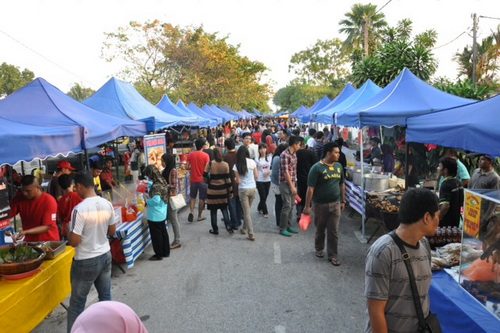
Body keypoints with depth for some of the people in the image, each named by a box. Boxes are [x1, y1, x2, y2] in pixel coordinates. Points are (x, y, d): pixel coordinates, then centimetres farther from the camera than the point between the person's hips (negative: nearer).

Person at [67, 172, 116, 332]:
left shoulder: (80, 209, -23)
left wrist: (68, 230, -2)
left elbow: (74, 241, -20)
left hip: (86, 261, -6)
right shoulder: (107, 204, -5)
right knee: (105, 296, 19)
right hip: (105, 255, 6)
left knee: (77, 302, 12)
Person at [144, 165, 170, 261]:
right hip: (162, 213, 9)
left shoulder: (156, 186, -25)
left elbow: (156, 200, -32)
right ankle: (166, 252, 31)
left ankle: (159, 254, 20)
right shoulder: (162, 182, 2)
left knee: (156, 235, 7)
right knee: (163, 232, 19)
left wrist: (147, 201, -14)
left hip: (155, 215, -9)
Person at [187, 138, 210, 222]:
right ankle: (199, 216, 15)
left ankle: (191, 212, -1)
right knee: (202, 199, 9)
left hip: (193, 179, 3)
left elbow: (188, 167, 0)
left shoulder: (190, 155, -3)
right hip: (202, 180, -3)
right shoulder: (206, 155, -12)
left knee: (193, 197, 18)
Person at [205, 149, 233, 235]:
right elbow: (228, 179, -4)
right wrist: (230, 191, 4)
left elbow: (205, 174, -3)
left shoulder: (210, 164, -9)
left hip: (212, 190, -2)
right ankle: (228, 226, 3)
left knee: (213, 211, 9)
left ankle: (215, 229, 14)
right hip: (223, 190, 2)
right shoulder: (225, 165, -5)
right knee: (224, 209, 15)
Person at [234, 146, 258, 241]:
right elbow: (256, 176, 2)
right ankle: (244, 228, 32)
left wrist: (235, 179, 13)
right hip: (253, 188, 3)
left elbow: (238, 181, -9)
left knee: (247, 212, 2)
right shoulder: (252, 162, -3)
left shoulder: (237, 165, -8)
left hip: (243, 189, -3)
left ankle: (251, 234, -2)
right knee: (248, 209, 20)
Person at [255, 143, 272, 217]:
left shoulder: (269, 158, 4)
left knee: (265, 196, 11)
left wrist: (269, 172, -11)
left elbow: (272, 168, 9)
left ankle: (259, 208, 36)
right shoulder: (257, 159, -4)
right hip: (260, 180, -3)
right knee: (263, 196, -2)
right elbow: (255, 170, -1)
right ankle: (265, 212, 13)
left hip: (267, 180, 3)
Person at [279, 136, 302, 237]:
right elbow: (285, 172, -20)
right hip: (285, 184, -8)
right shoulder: (284, 155, -18)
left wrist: (294, 184, 14)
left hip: (292, 183, 8)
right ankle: (282, 228, 4)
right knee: (287, 206, -6)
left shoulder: (294, 154, 10)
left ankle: (289, 226, 24)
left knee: (291, 206, 13)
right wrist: (291, 186, -18)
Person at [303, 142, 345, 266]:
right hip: (320, 204, -4)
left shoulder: (339, 166, 3)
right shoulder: (317, 168, -15)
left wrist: (343, 201, 12)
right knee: (320, 229, 14)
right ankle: (319, 249, 37)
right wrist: (307, 206, -17)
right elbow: (310, 188, -16)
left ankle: (333, 255, 17)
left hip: (335, 204, 4)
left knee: (333, 231, 5)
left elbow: (342, 185, 13)